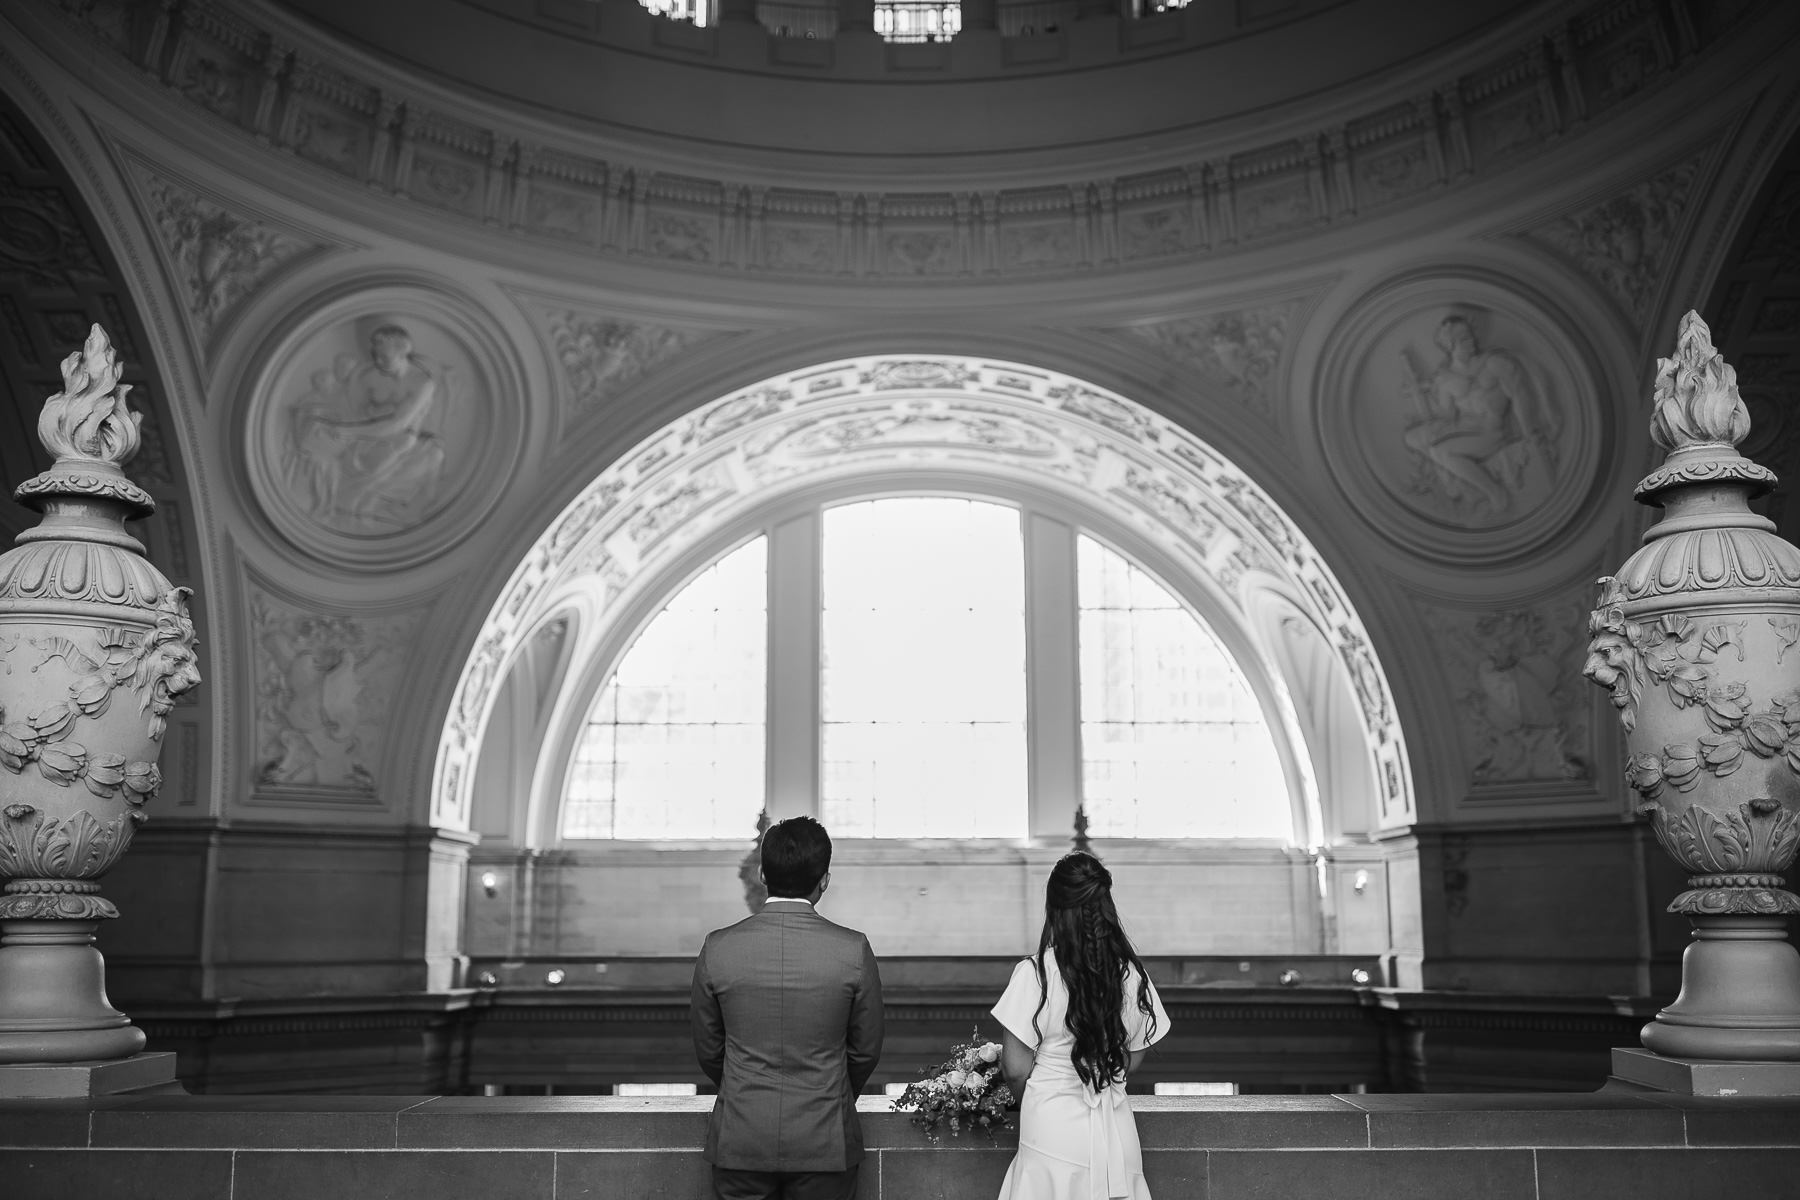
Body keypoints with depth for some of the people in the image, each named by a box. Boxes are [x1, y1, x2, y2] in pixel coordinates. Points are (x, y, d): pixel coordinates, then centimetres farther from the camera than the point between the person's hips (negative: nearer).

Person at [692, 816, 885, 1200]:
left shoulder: (718, 949, -10)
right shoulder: (853, 950, -12)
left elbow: (707, 1050, 2)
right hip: (824, 1141, -1)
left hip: (740, 1140, 1)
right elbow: (866, 1050, 0)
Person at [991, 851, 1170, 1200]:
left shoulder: (1035, 974, -14)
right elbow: (1133, 1057, 9)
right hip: (1115, 1132, 4)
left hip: (1054, 1130, -3)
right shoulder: (1131, 974, -3)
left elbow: (1016, 1068, -9)